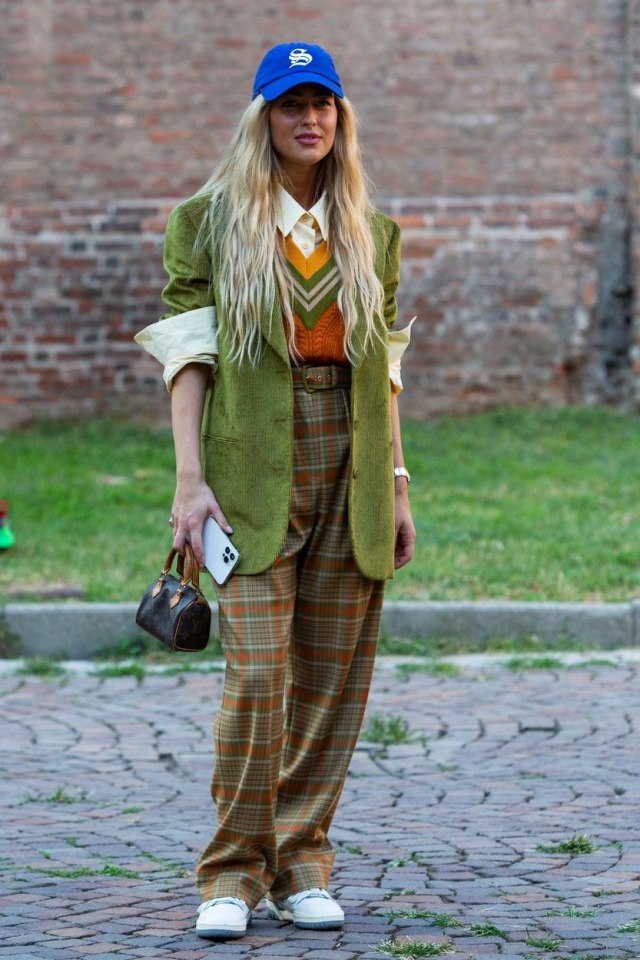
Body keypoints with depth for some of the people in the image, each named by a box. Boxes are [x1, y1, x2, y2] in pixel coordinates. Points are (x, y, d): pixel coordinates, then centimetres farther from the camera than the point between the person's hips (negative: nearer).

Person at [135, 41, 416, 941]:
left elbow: (383, 366, 16)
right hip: (255, 468, -3)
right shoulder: (209, 221, 4)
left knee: (333, 675, 2)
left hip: (351, 468, 4)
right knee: (257, 671, -11)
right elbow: (188, 354, -1)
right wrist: (190, 478, -10)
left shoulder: (372, 234, 15)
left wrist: (396, 485, 10)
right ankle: (233, 873, -1)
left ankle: (302, 864, 13)